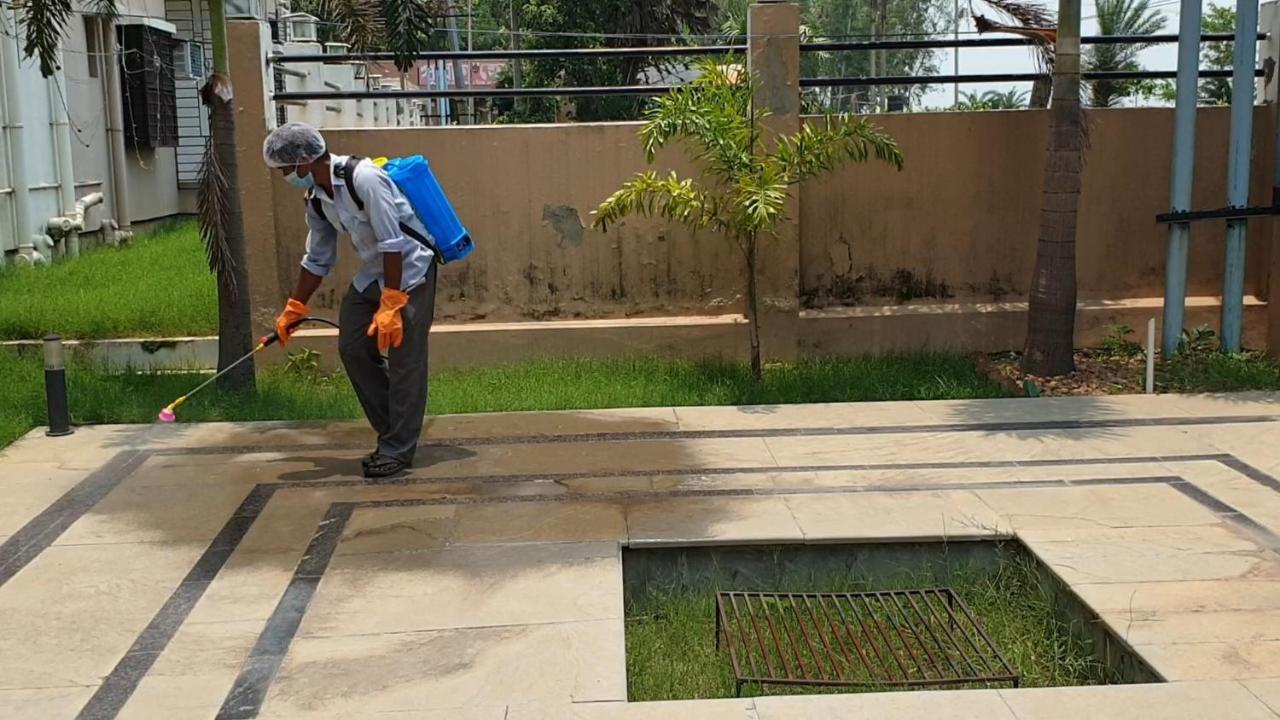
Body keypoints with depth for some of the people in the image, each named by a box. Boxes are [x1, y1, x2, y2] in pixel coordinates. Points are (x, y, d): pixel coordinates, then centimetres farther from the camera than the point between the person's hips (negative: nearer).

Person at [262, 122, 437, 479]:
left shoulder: (364, 178, -24)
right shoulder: (317, 199, 3)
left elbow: (392, 244, -25)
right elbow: (317, 260, 15)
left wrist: (390, 305, -25)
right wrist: (294, 309, 22)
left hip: (409, 270, -9)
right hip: (372, 273, 9)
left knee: (403, 359, -8)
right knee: (352, 349, 5)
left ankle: (398, 450, 1)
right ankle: (393, 435, 17)